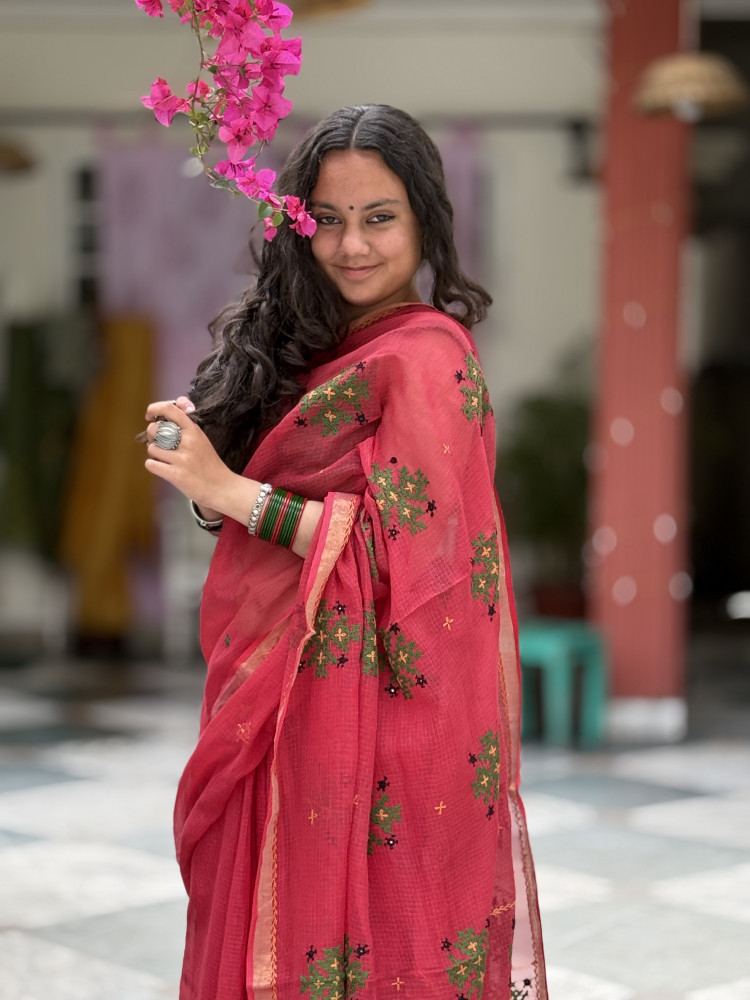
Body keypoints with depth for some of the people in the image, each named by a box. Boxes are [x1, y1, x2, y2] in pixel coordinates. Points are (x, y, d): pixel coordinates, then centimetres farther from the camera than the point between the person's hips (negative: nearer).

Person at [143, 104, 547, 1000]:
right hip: (299, 696, 8)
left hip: (377, 702, -8)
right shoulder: (321, 349, 11)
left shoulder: (424, 355, -13)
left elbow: (402, 549, -20)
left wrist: (230, 490, -18)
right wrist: (201, 458, 1)